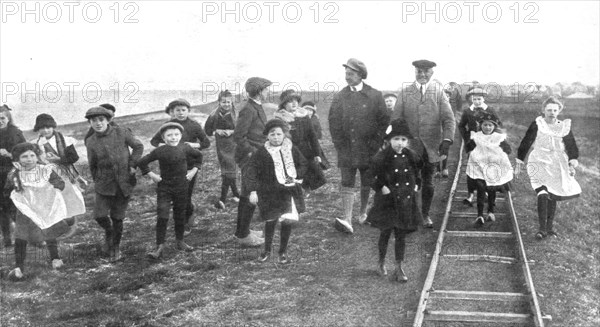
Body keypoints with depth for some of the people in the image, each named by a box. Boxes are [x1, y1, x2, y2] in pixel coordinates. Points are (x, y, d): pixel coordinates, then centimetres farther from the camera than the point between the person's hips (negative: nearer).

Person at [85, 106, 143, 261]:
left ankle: (116, 246, 26)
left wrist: (132, 165, -6)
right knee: (100, 215, -9)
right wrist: (97, 181, 11)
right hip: (104, 184, 1)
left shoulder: (121, 133, -7)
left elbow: (138, 146, 3)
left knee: (117, 217, 5)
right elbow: (92, 165, 7)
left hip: (125, 183, -1)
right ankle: (109, 232, 26)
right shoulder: (91, 142, -3)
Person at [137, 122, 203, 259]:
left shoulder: (185, 148, -5)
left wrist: (194, 170, 6)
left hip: (181, 188, 3)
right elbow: (142, 162, -3)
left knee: (180, 216, 13)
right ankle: (160, 246, -3)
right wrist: (151, 175, -7)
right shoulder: (160, 151, -12)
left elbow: (198, 155, 14)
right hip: (164, 188, -3)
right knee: (162, 217, -9)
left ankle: (180, 241, 30)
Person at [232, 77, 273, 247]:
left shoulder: (256, 108, 12)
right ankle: (243, 235, 0)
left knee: (246, 195, 17)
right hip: (250, 158, -10)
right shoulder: (248, 110, -18)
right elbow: (238, 136, -22)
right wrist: (252, 153, -19)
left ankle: (242, 230, 27)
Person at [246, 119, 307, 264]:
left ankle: (283, 251, 16)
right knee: (271, 221, 8)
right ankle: (267, 250, 28)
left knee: (288, 220, -3)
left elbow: (303, 164, 15)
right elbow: (252, 170, -9)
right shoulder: (262, 152, -8)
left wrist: (296, 177, -1)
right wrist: (253, 190, -15)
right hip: (270, 192, -2)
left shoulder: (292, 149, 2)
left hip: (290, 190, 2)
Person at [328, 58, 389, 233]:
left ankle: (363, 212, 32)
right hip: (346, 148, 1)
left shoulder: (375, 96, -1)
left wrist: (375, 143, -5)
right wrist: (339, 144, 0)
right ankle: (347, 220, -13)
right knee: (347, 184, -7)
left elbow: (384, 120, 0)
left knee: (366, 184, 11)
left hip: (368, 148, -1)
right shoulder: (339, 97, 5)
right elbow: (333, 122, 8)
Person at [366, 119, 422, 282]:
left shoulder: (411, 156, 1)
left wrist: (415, 186, 3)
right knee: (386, 232, 8)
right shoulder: (382, 157, -14)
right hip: (387, 201, -3)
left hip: (406, 201, 3)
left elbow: (417, 174, 15)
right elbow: (374, 176, -12)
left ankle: (399, 268, 13)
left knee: (401, 235, 7)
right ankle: (381, 262, 29)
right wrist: (381, 187, -17)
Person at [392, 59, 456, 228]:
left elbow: (449, 119, -4)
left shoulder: (439, 92, 1)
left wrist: (447, 141, -18)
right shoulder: (404, 92, 2)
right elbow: (395, 118, 1)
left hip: (431, 147, 1)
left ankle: (425, 214, 29)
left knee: (428, 182, 12)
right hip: (410, 146, -1)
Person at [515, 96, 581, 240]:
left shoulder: (565, 126, 3)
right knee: (542, 195, -19)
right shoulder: (537, 125, -5)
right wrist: (519, 164, 2)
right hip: (539, 163, -3)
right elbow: (525, 144, 0)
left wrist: (573, 163, -7)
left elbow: (571, 146, 6)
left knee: (552, 197, 11)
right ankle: (542, 229, -15)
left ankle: (550, 226, 27)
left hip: (557, 166, 3)